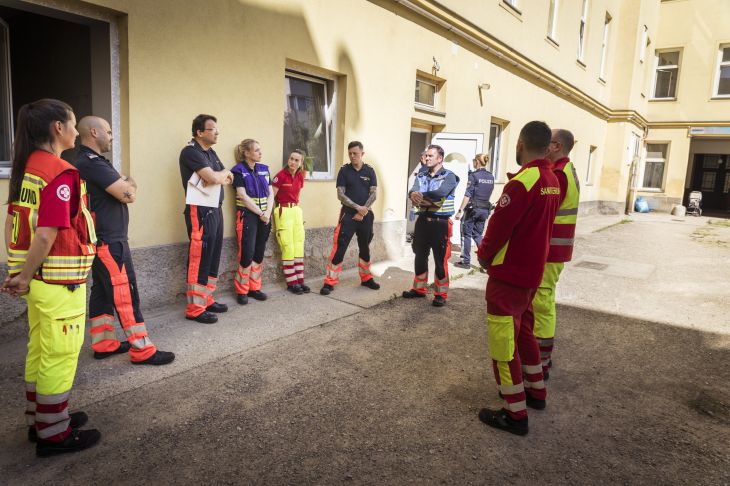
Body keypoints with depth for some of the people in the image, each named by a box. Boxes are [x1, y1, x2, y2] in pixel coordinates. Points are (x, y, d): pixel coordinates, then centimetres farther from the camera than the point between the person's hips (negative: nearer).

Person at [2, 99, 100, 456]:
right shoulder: (61, 173, -18)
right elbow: (45, 236, -22)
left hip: (39, 279, 9)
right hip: (60, 282, -9)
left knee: (39, 352, 19)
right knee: (59, 357, 4)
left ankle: (40, 420, 35)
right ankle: (54, 435, 18)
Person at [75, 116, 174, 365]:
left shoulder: (89, 162, 16)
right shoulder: (92, 163, -18)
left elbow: (115, 189, 14)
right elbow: (128, 194, -21)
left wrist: (122, 183, -5)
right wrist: (130, 183, -1)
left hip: (103, 238, 11)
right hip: (108, 241, -11)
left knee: (102, 291, 13)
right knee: (125, 293, -8)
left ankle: (104, 344, 22)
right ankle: (142, 350, -3)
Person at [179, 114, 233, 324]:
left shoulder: (211, 152, 17)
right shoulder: (191, 152, -12)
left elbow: (228, 179, 14)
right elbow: (214, 177, -23)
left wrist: (219, 177, -8)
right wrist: (223, 173, -1)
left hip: (215, 210, 9)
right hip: (200, 212, -9)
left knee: (213, 258, 12)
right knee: (199, 260, -6)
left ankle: (207, 300, 23)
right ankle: (195, 309, 1)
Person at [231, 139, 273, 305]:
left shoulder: (264, 169, 11)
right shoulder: (239, 170, -5)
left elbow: (270, 194, 8)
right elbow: (243, 196, -12)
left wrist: (267, 212, -8)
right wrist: (260, 213, -13)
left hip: (264, 216, 6)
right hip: (247, 215, -5)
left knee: (259, 253, 8)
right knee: (247, 254, -9)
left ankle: (254, 288, 18)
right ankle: (242, 291, 4)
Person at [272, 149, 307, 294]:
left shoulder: (300, 176, 6)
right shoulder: (281, 175, -12)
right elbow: (271, 197, -10)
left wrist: (297, 211, 16)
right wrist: (272, 216, -11)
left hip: (296, 211, 7)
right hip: (283, 212, -6)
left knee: (299, 246, 6)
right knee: (288, 248, -4)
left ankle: (299, 280, 13)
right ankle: (291, 283, 5)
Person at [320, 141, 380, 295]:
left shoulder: (369, 171, 4)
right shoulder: (344, 170, -1)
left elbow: (373, 194, 0)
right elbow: (340, 195, -7)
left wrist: (363, 211, -11)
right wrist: (357, 207, -16)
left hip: (365, 216, 3)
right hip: (348, 215, -2)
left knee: (365, 248, 14)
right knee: (339, 248, -8)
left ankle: (366, 278, 29)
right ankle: (330, 282, -2)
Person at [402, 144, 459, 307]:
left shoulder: (449, 176, -7)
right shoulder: (421, 175, 10)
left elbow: (440, 193, -25)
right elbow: (413, 190, -9)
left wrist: (419, 195, -21)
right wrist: (413, 194, -33)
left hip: (440, 223, -5)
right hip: (423, 221, 5)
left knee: (440, 260, 0)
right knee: (420, 257, 13)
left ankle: (441, 294, 11)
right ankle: (419, 288, 28)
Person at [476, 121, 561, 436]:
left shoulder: (522, 182, -22)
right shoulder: (552, 181, 5)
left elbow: (499, 225, -20)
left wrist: (484, 254, -1)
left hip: (508, 274, -9)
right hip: (532, 270, 9)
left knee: (503, 340, 1)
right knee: (523, 330, 24)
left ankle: (515, 414, 10)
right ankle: (535, 390, 38)